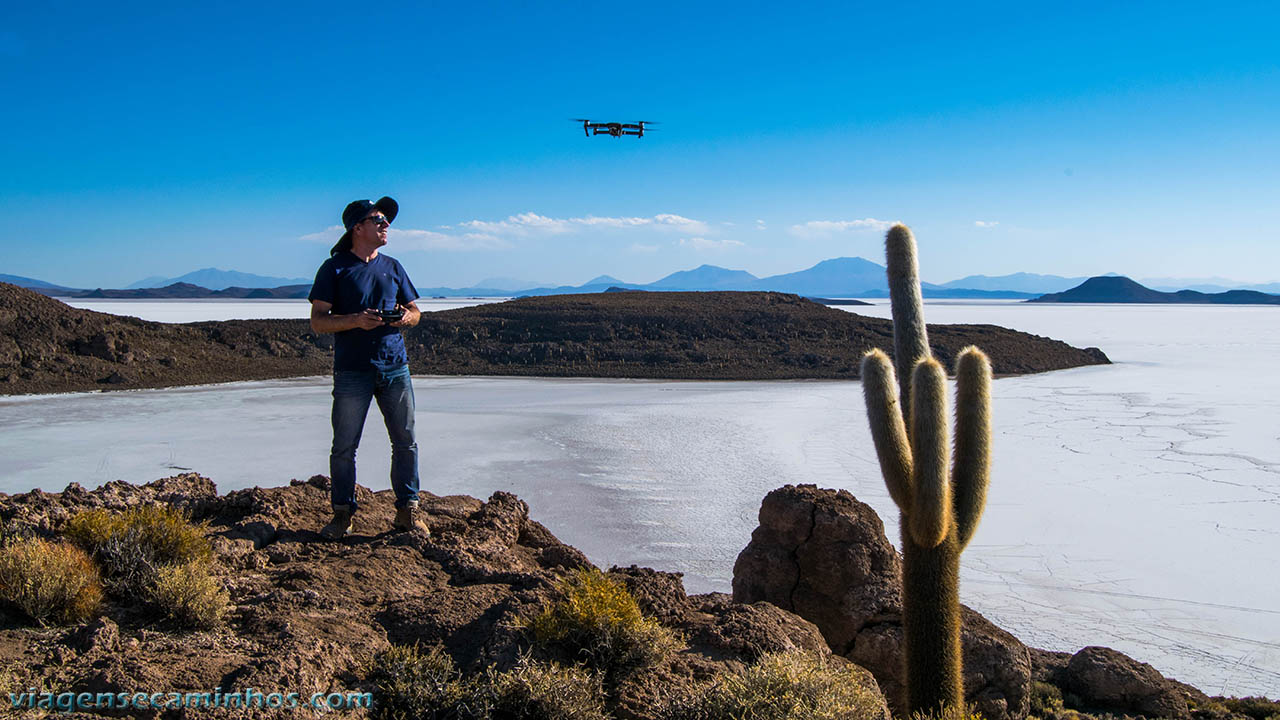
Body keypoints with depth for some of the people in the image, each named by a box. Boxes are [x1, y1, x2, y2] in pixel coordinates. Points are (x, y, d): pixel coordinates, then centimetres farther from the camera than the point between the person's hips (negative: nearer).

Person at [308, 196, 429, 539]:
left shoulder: (392, 267, 15)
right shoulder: (334, 268, 2)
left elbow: (415, 311, 19)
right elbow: (317, 321, -3)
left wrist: (406, 317, -5)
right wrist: (356, 320, -18)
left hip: (395, 368, 4)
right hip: (352, 371, -3)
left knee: (406, 442, 2)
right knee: (344, 446, 0)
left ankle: (407, 510, 13)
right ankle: (342, 513, 13)